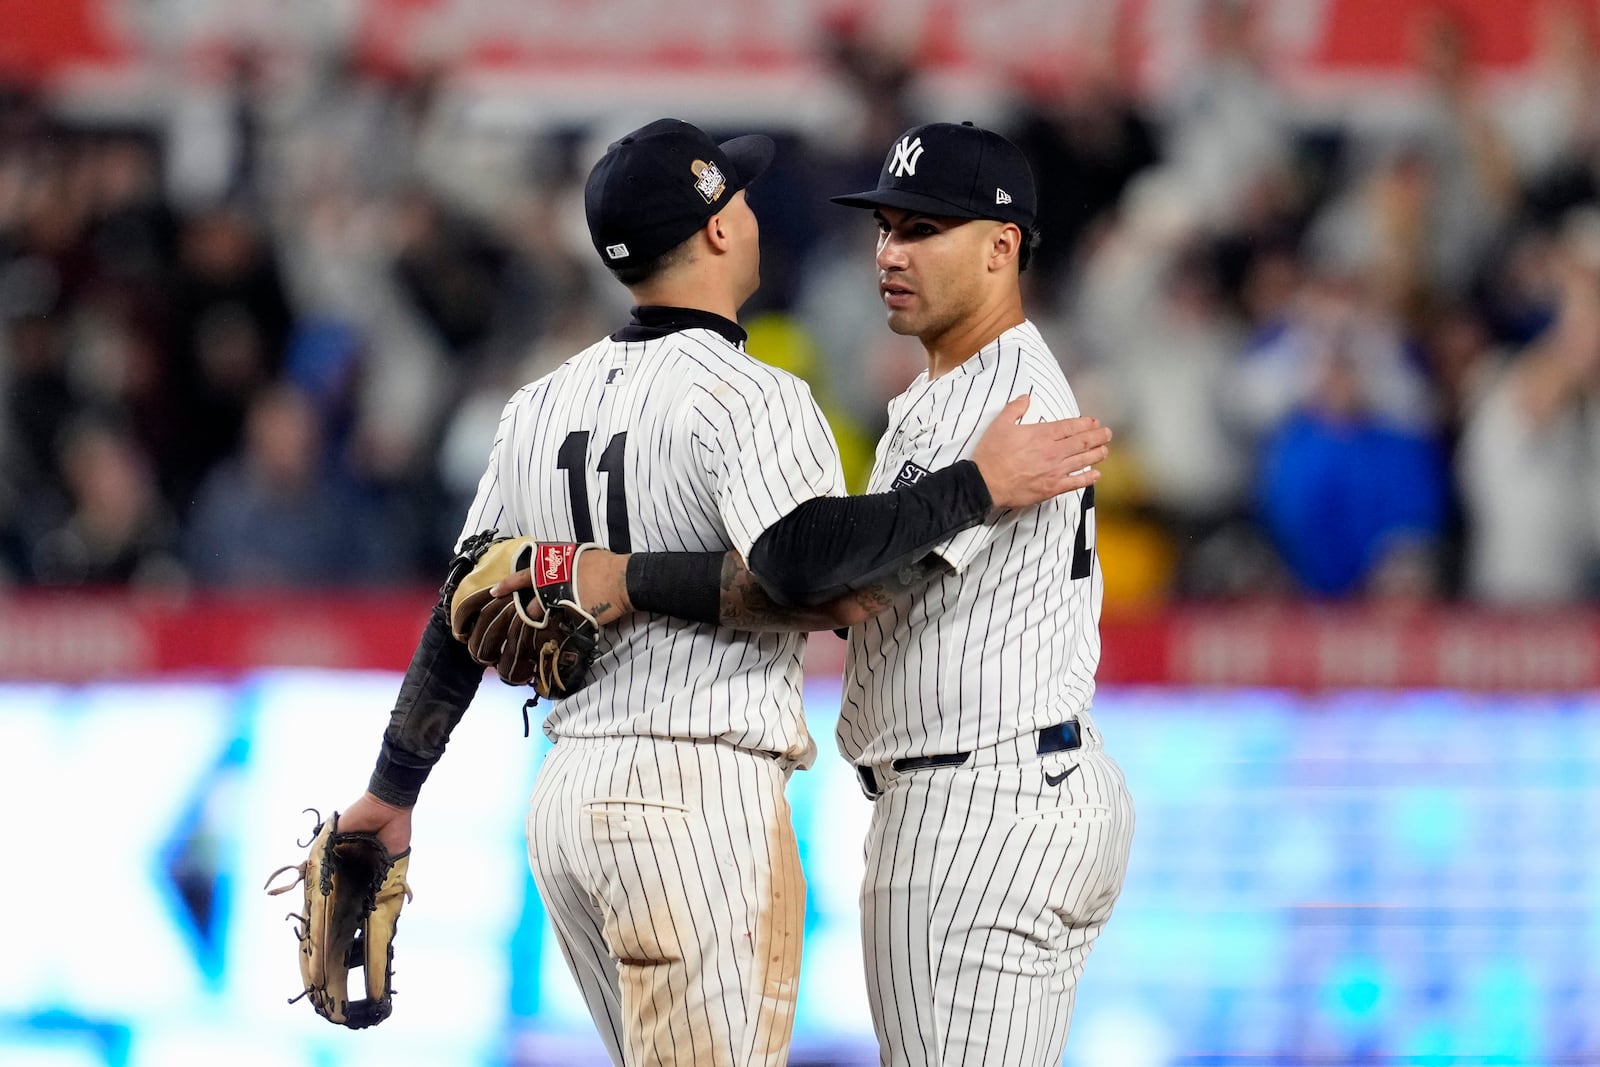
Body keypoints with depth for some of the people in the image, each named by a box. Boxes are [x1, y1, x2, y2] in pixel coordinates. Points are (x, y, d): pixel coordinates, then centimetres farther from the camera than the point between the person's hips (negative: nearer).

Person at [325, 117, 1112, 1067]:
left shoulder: (541, 405, 14)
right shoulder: (747, 395, -10)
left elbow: (464, 614, 19)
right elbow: (802, 554, -28)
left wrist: (394, 789, 26)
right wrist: (979, 488, -22)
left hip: (565, 801, 8)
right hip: (701, 802, -8)